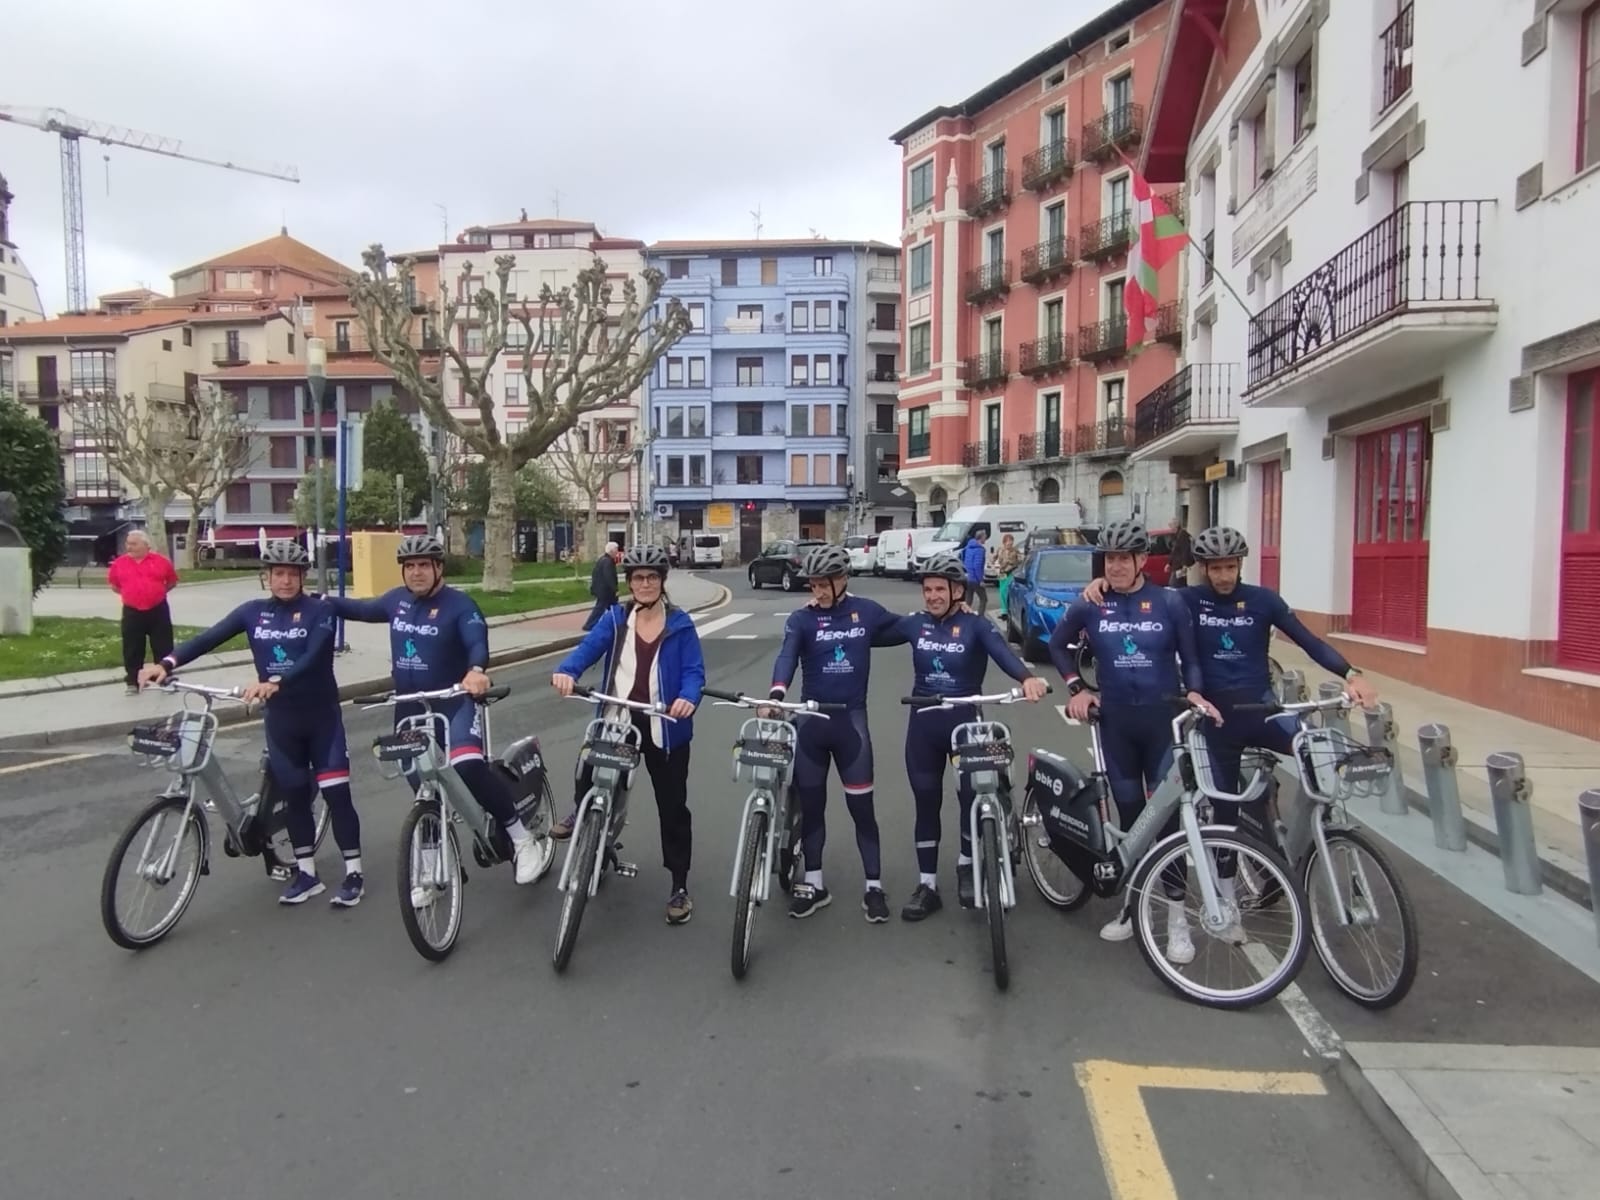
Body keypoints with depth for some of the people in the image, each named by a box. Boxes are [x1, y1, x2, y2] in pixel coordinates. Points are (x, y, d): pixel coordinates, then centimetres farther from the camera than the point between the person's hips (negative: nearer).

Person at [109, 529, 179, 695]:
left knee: (163, 648, 5)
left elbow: (172, 581, 9)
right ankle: (133, 682, 17)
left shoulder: (161, 561, -2)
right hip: (132, 612, 1)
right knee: (132, 650, 7)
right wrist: (130, 593, 5)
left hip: (158, 610, -1)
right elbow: (114, 584, 15)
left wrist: (157, 592, 2)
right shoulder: (119, 563, 1)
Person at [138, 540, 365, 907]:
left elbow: (313, 657, -25)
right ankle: (307, 873, 23)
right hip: (280, 718, 4)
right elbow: (209, 637, -9)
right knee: (294, 794, 11)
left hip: (322, 716, -4)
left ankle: (353, 873, 7)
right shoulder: (254, 611, 1)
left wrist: (274, 682, -41)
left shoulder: (320, 610, -10)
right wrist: (168, 663, -26)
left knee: (336, 792, -4)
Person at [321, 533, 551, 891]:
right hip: (410, 708, 6)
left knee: (469, 767, -31)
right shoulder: (396, 600, 7)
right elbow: (363, 609, 27)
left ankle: (523, 839, -17)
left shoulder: (460, 604, -12)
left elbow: (478, 641, -28)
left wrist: (477, 670, -48)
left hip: (455, 703, -6)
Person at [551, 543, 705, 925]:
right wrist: (566, 671, -33)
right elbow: (588, 648, -11)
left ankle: (679, 887, 20)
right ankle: (582, 811, 24)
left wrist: (688, 698, -30)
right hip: (617, 722, 1)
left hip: (665, 727, -1)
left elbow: (694, 670, -8)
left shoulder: (680, 624, -1)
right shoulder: (614, 619, 3)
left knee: (672, 807, 7)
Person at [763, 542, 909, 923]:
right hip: (811, 720, 1)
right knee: (811, 805, 10)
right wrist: (775, 695, -39)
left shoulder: (866, 612, 0)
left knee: (861, 806, 2)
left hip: (851, 719, -1)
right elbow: (787, 655, -21)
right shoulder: (801, 619, -4)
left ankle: (874, 887, 15)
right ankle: (814, 884, 24)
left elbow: (906, 629, 15)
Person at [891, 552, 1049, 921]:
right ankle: (927, 885, 17)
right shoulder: (915, 624, 2)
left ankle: (966, 866, 27)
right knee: (926, 804, 7)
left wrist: (1028, 678, -45)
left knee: (973, 798, -1)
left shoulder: (976, 626, -9)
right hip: (923, 725, 3)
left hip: (965, 722, -2)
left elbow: (1003, 654, -25)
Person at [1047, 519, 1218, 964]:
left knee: (1166, 814, -2)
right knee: (1129, 814, 10)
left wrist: (1194, 692, -13)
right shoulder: (1090, 605, -1)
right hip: (1116, 719, 2)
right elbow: (1058, 645, 14)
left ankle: (1176, 915, 8)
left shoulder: (1169, 602, -4)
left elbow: (1190, 657, 4)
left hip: (1163, 717, -2)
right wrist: (1076, 687, 4)